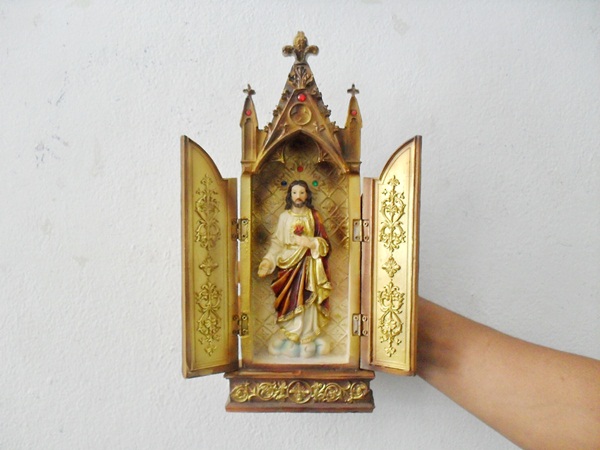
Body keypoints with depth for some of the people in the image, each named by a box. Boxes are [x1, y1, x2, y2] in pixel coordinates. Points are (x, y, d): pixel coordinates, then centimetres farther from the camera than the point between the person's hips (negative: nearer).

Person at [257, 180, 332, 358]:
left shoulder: (314, 216, 3)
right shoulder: (284, 217, 4)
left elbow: (324, 243, 0)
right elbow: (277, 243, 1)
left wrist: (310, 242, -20)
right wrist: (267, 262, -10)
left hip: (309, 265, 0)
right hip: (289, 265, 0)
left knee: (307, 300, -2)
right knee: (290, 301, -1)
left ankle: (307, 338, 12)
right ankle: (290, 338, 15)